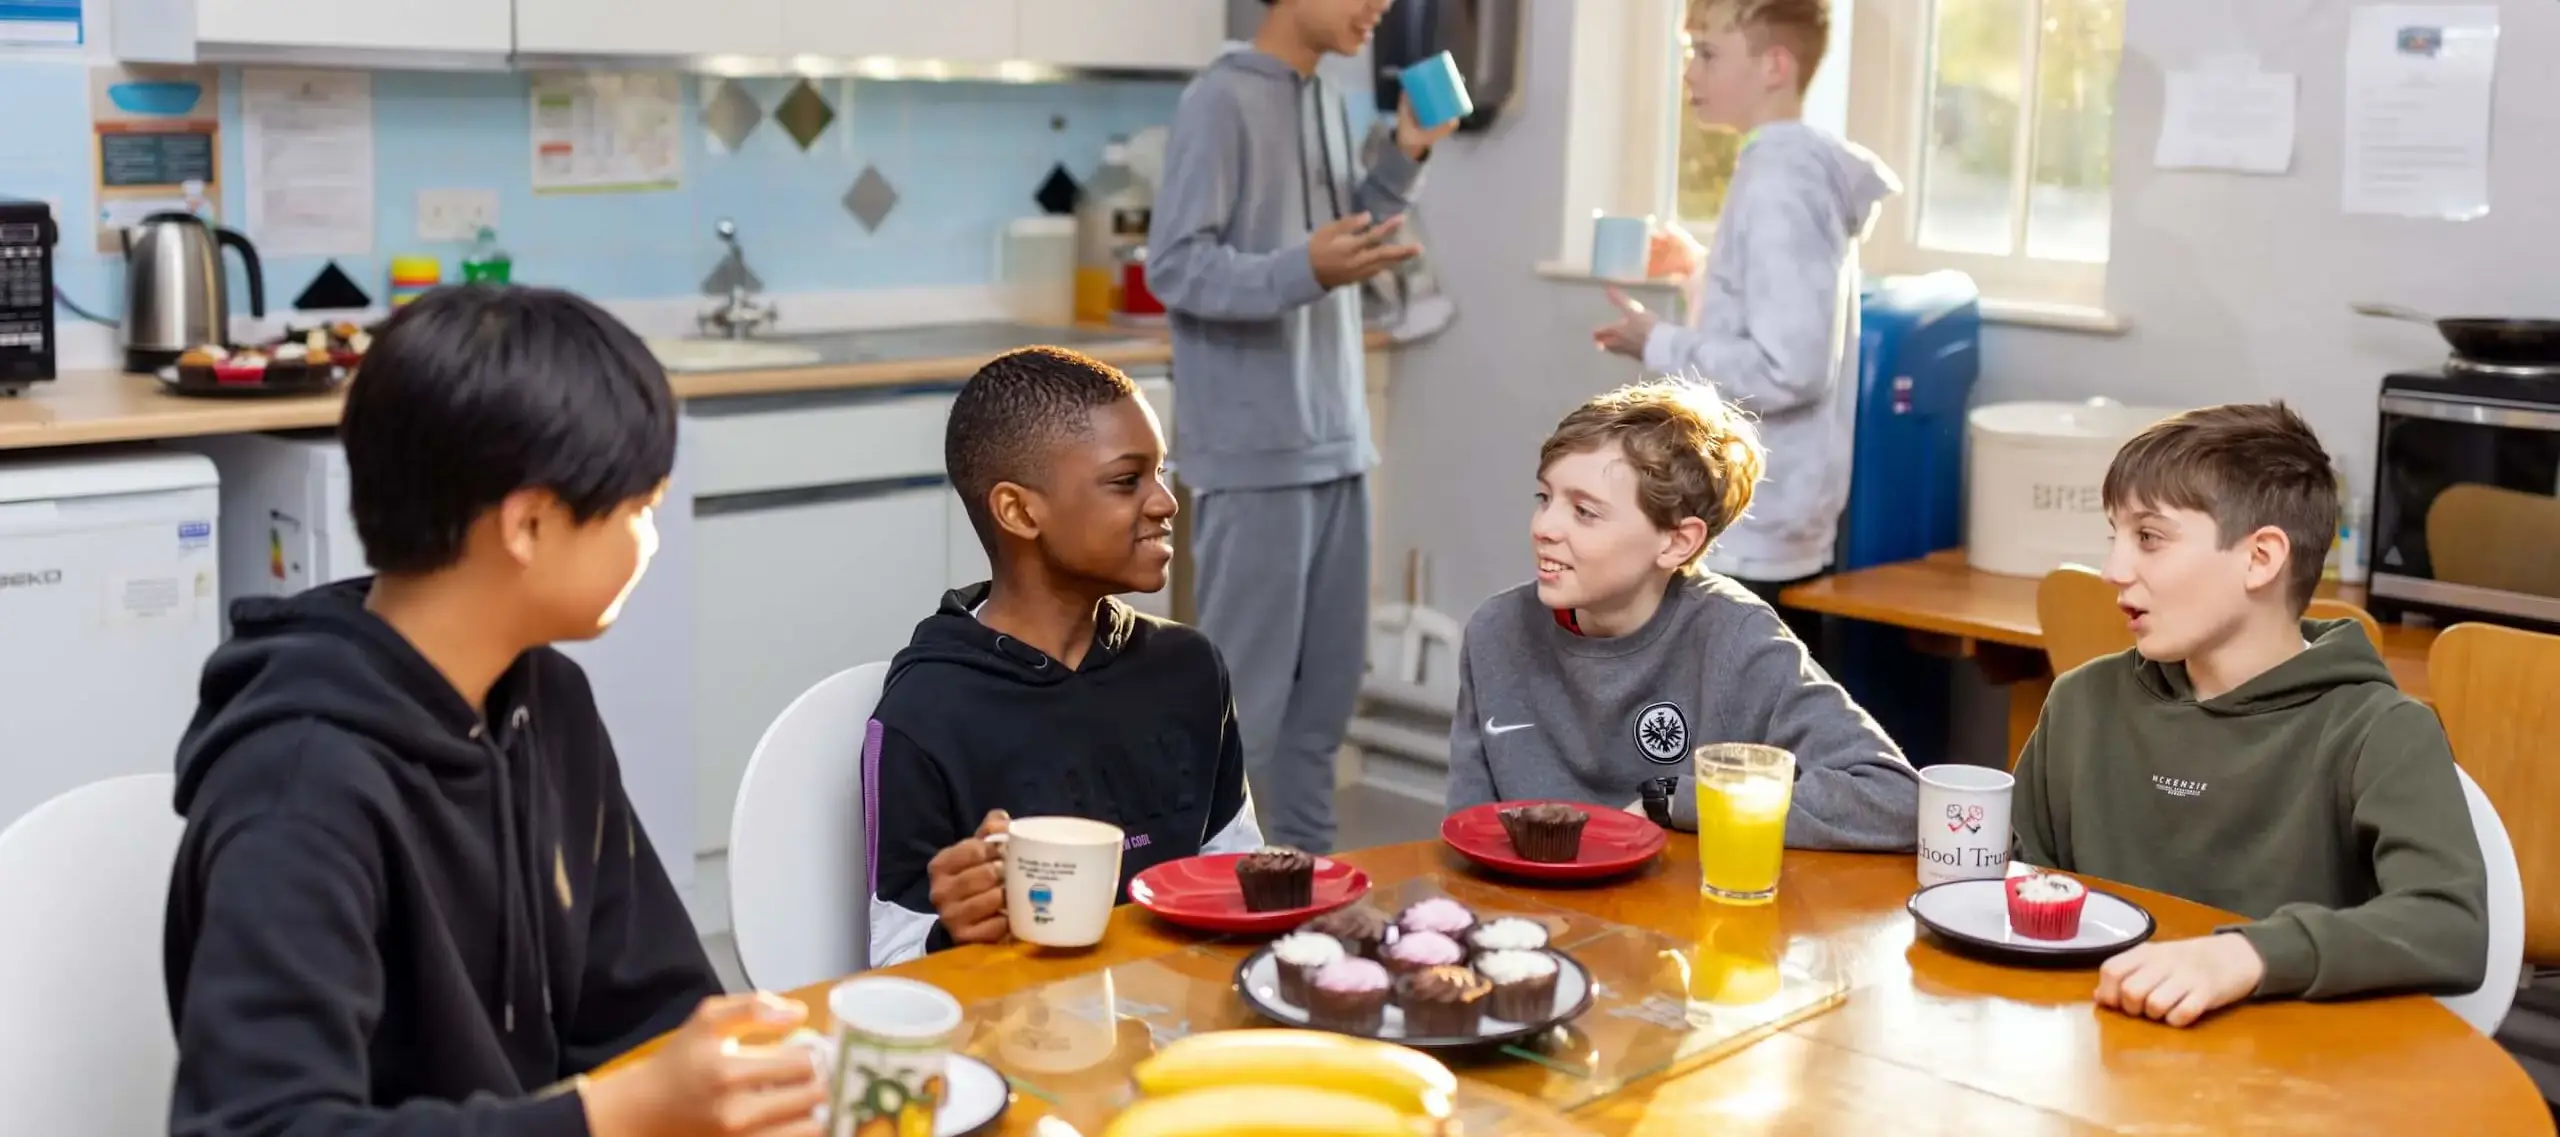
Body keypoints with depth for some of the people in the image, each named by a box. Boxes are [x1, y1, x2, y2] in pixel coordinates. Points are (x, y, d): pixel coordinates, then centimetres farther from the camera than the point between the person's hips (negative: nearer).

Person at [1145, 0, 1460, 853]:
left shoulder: (1327, 102, 13)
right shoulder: (1221, 101, -12)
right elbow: (1173, 264, -17)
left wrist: (1404, 162, 6)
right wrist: (1305, 273, -30)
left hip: (1335, 443, 8)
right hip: (1255, 453, -8)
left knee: (1329, 679, 13)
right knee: (1245, 693, -1)